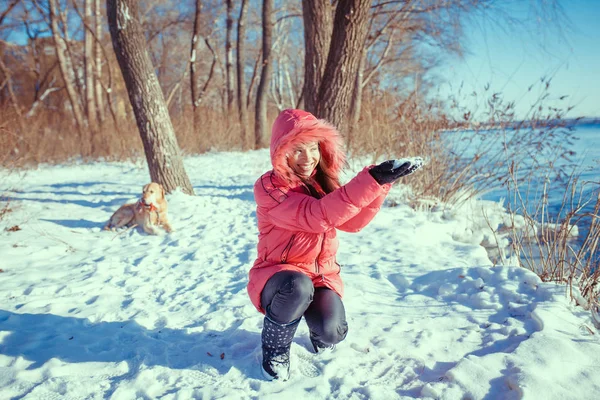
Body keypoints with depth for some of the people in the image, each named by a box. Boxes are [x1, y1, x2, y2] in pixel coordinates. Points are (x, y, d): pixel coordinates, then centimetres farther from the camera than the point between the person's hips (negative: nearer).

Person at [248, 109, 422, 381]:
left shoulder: (323, 181, 2)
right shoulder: (269, 186, -18)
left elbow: (353, 223, -6)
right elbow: (316, 216, -32)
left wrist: (382, 182, -17)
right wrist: (370, 181, -37)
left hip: (322, 274, 4)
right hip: (279, 274, -4)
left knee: (331, 332, -24)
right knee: (298, 287, -39)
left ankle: (318, 331, 17)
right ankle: (275, 350, -7)